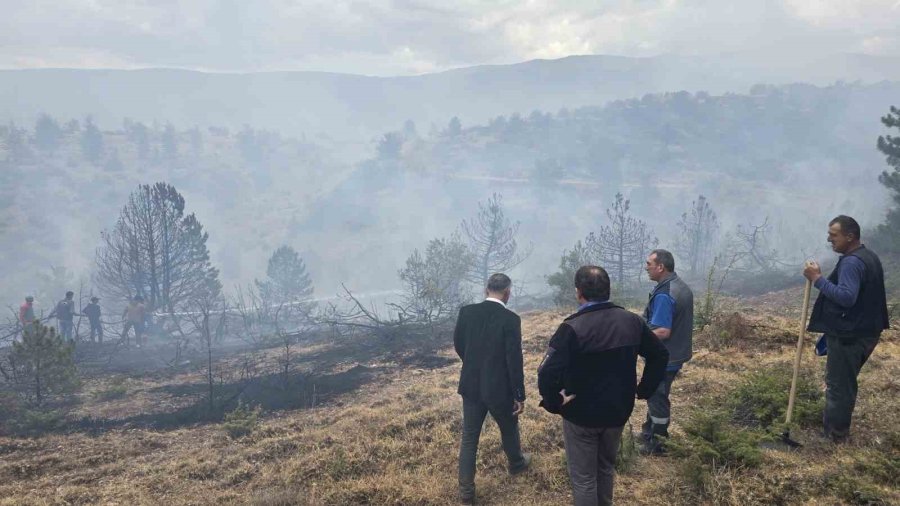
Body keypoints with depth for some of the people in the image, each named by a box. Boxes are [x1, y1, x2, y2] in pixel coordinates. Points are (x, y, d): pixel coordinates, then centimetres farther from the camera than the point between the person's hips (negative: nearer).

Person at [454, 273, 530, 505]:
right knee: (509, 428, 25)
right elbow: (514, 360, -17)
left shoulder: (466, 312, -6)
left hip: (471, 385, 3)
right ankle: (516, 462, 50)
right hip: (499, 388, -3)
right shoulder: (510, 319, -19)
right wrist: (520, 395, -7)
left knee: (469, 438, 11)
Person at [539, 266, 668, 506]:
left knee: (583, 478, 12)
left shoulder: (572, 328, -24)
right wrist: (644, 389, 10)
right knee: (606, 467, 27)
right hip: (618, 411, 6)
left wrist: (553, 403, -15)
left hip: (581, 414, -5)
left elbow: (547, 374, -32)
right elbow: (660, 355, 6)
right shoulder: (631, 321, -5)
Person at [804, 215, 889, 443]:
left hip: (848, 335, -10)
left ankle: (835, 432, 11)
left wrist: (818, 279, -30)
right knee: (845, 381, 21)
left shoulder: (851, 262, -22)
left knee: (838, 383, 1)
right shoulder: (869, 256, 12)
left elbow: (847, 297, -34)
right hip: (866, 330, 10)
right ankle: (836, 424, 33)